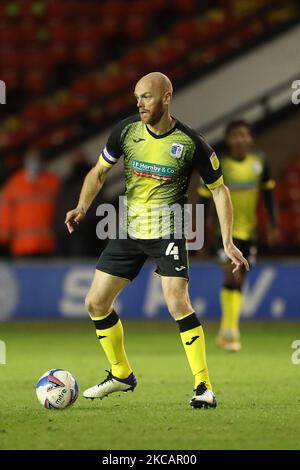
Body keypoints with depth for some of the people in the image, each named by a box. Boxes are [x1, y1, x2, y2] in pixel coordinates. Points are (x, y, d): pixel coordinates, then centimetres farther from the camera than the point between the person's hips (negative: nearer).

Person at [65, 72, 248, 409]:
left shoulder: (190, 144, -12)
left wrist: (228, 242, -9)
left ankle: (204, 387, -16)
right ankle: (121, 374, 27)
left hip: (168, 231, -5)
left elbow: (219, 189, -2)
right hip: (129, 230, 5)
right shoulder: (126, 131, -4)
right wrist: (83, 206, -10)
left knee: (177, 301, -24)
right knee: (96, 303, 6)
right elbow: (99, 172, 9)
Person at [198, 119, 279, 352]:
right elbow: (205, 198, -5)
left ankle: (226, 333, 21)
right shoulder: (219, 166, -10)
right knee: (232, 276, -19)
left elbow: (268, 193, 10)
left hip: (250, 231, 4)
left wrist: (274, 225, 7)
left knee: (239, 283, 10)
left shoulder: (259, 160, 1)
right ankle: (231, 330, -12)